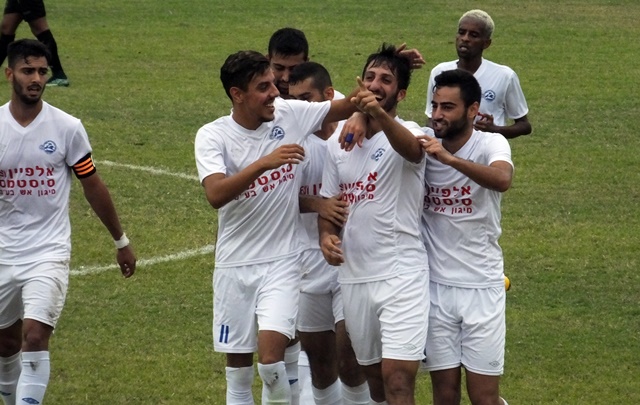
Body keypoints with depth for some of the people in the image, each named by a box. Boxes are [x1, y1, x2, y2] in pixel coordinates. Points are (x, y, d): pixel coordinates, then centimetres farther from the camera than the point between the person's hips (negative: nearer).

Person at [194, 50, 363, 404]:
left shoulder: (289, 115, -4)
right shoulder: (212, 136, -11)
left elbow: (347, 106, 5)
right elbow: (215, 195, -27)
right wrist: (265, 162, -37)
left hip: (283, 260, 0)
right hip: (235, 265, 0)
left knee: (271, 355, -18)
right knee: (238, 368, 9)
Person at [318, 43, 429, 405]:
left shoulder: (406, 133, -7)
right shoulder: (338, 142, 10)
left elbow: (411, 148, -33)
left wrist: (379, 114, -53)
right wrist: (327, 235, -5)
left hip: (402, 274, -6)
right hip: (354, 276, 6)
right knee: (374, 375, 15)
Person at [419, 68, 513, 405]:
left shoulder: (491, 144, -11)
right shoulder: (423, 144, 0)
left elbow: (502, 179, -32)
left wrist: (450, 159, -45)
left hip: (481, 286, -3)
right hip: (436, 285, 3)